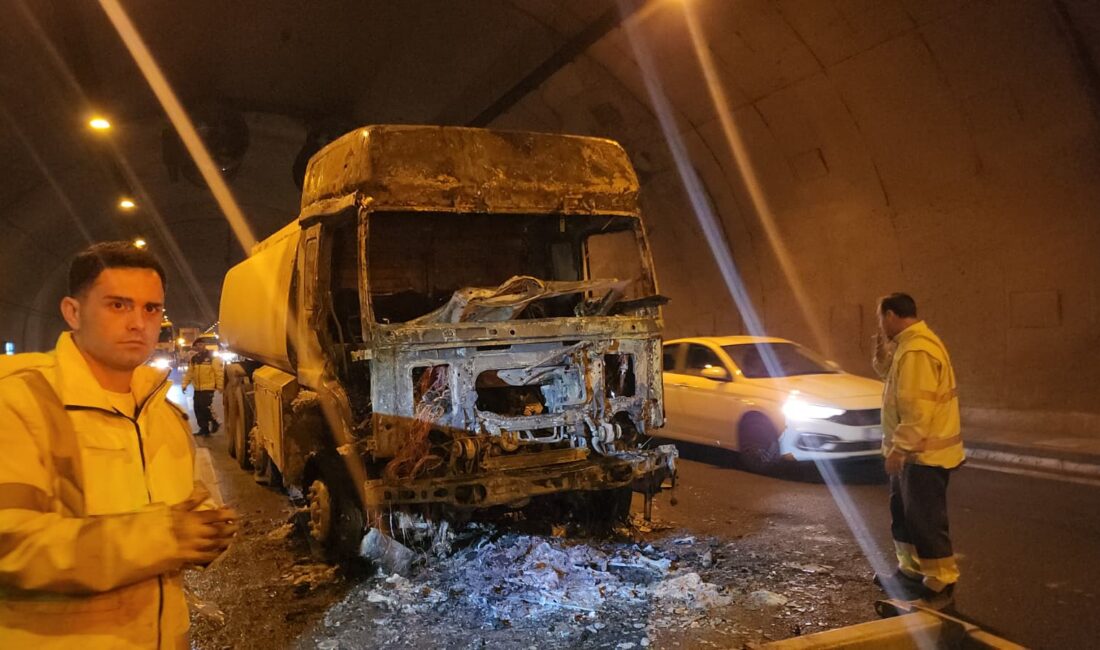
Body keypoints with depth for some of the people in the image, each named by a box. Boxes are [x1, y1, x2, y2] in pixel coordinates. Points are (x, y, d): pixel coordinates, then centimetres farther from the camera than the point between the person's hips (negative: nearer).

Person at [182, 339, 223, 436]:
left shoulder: (212, 358, -8)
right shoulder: (194, 359, 10)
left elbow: (219, 373, -8)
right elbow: (189, 373, 13)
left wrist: (220, 386, -11)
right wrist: (185, 384, 3)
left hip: (208, 388, -6)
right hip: (197, 389, 6)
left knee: (205, 407, -12)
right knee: (198, 409, 6)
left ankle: (214, 422, 12)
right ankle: (203, 428, 17)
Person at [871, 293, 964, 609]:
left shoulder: (917, 350, -23)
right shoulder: (909, 344, 11)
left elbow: (917, 408, -27)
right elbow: (896, 380, 25)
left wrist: (899, 447, -24)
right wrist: (883, 355, 9)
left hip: (925, 454, -11)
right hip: (913, 452, 11)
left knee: (926, 521, -2)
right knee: (904, 515, 20)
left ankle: (941, 585, 8)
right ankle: (910, 570, 32)